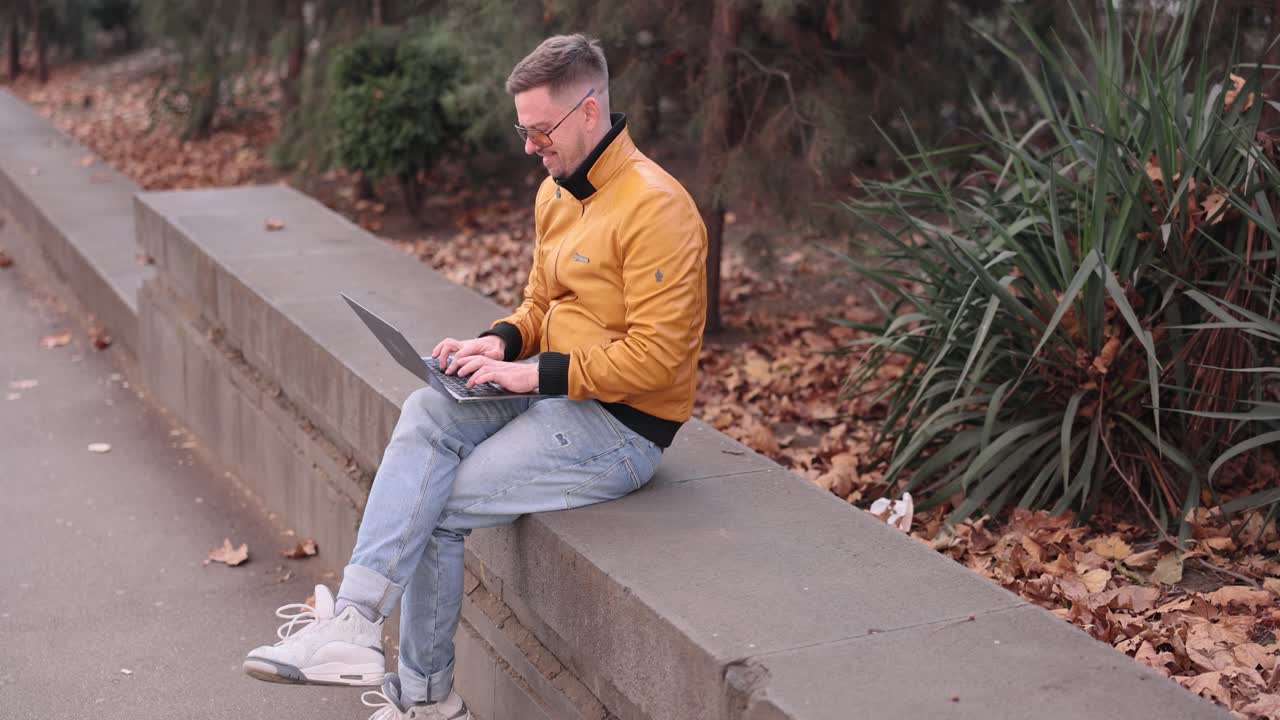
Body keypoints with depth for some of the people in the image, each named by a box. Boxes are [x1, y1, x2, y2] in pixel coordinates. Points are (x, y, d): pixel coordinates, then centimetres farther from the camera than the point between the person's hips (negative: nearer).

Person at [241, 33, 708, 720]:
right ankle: (377, 646, -19)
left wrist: (535, 374, -20)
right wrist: (500, 342, -1)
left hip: (624, 425, -8)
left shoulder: (655, 206, -18)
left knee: (434, 504, -14)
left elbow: (655, 356, -22)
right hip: (554, 394, 8)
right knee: (426, 414, -18)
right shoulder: (556, 193, 11)